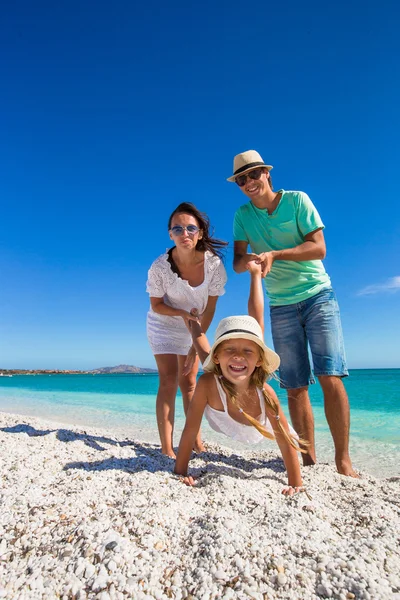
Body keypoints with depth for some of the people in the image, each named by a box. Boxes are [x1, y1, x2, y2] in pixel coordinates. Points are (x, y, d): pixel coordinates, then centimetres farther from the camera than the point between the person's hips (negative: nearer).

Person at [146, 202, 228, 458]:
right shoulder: (160, 267, -28)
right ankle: (167, 448, -4)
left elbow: (210, 308, -16)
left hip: (194, 328, 2)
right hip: (164, 325, -2)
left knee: (189, 383, 9)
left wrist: (196, 344, -17)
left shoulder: (214, 264, -24)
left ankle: (196, 441, 21)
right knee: (169, 380, -10)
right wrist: (182, 313, -33)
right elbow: (156, 304, -14)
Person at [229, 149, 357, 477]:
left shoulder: (297, 200, -4)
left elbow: (319, 248, -12)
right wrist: (250, 260, -27)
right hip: (281, 307, 3)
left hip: (318, 296, -2)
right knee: (296, 387, 2)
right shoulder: (242, 215, 4)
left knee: (330, 376, -11)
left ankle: (343, 460, -1)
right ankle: (309, 458, 13)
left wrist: (274, 254, -25)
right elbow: (237, 262, -4)